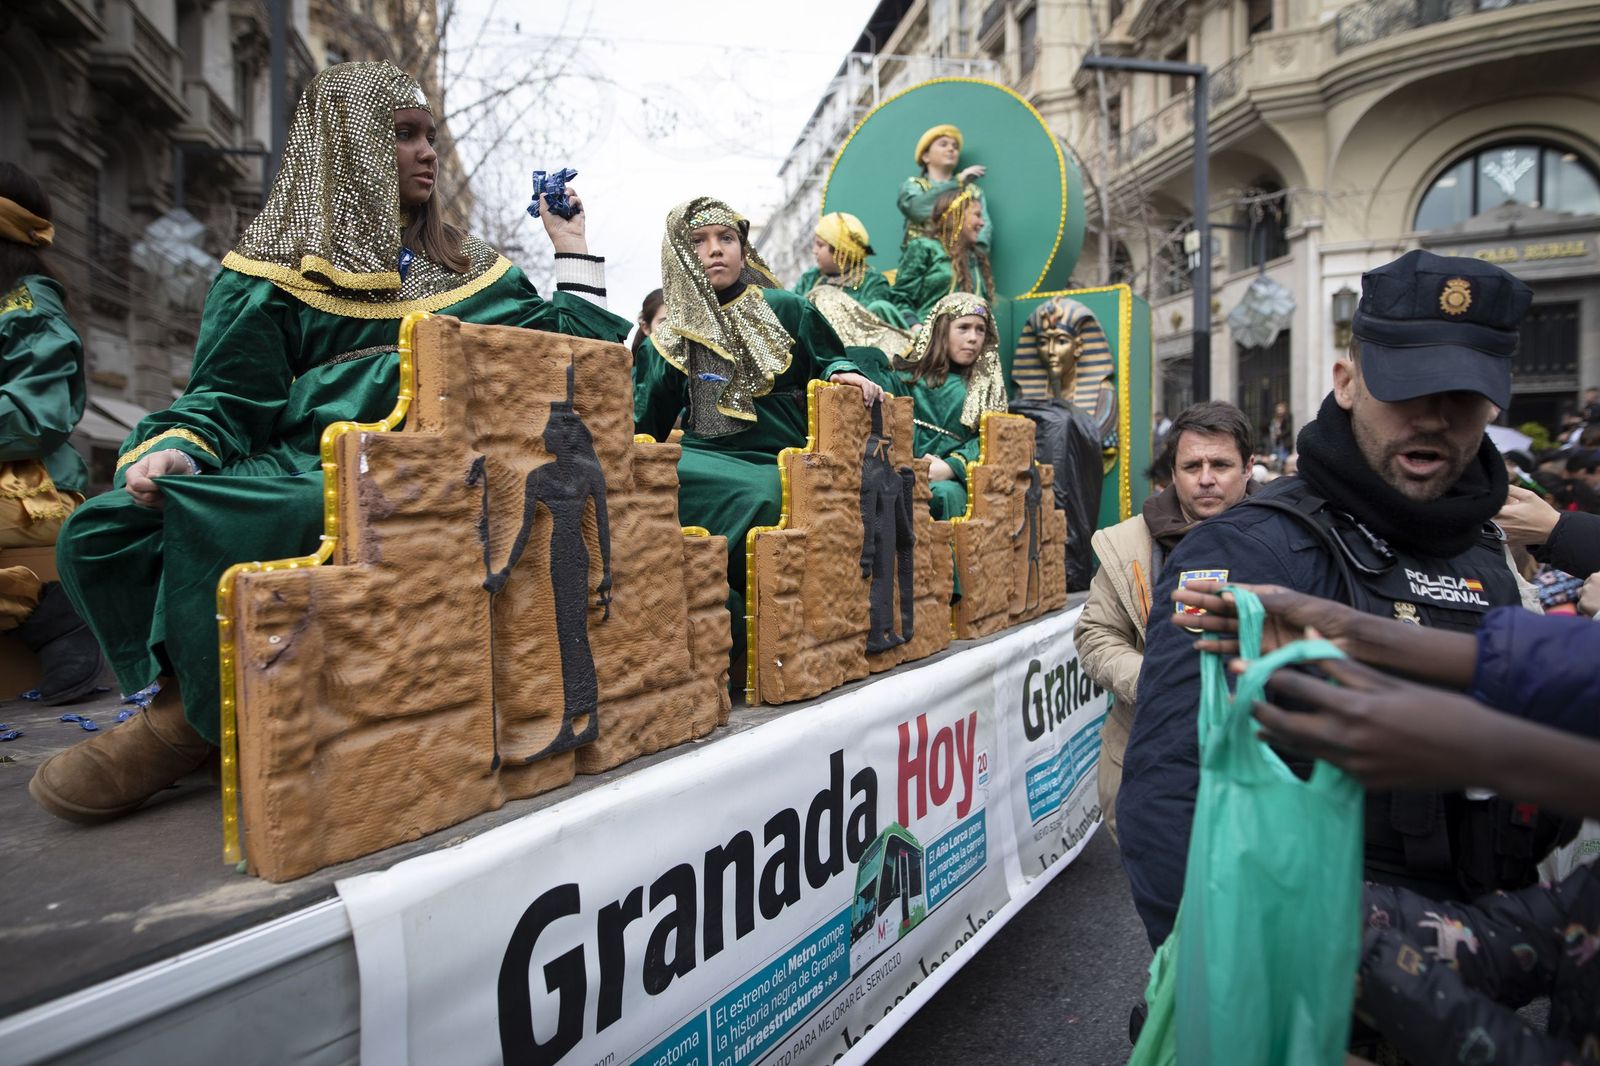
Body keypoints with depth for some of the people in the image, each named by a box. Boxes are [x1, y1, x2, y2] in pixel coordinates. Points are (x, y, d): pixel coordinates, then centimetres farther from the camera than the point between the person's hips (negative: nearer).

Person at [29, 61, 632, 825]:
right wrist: (179, 448, -15)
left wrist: (575, 256, 18)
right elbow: (229, 397, 7)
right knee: (105, 529, -21)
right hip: (301, 466, 2)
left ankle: (191, 718, -12)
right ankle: (190, 700, -11)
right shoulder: (271, 273, 15)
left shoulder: (471, 274, 21)